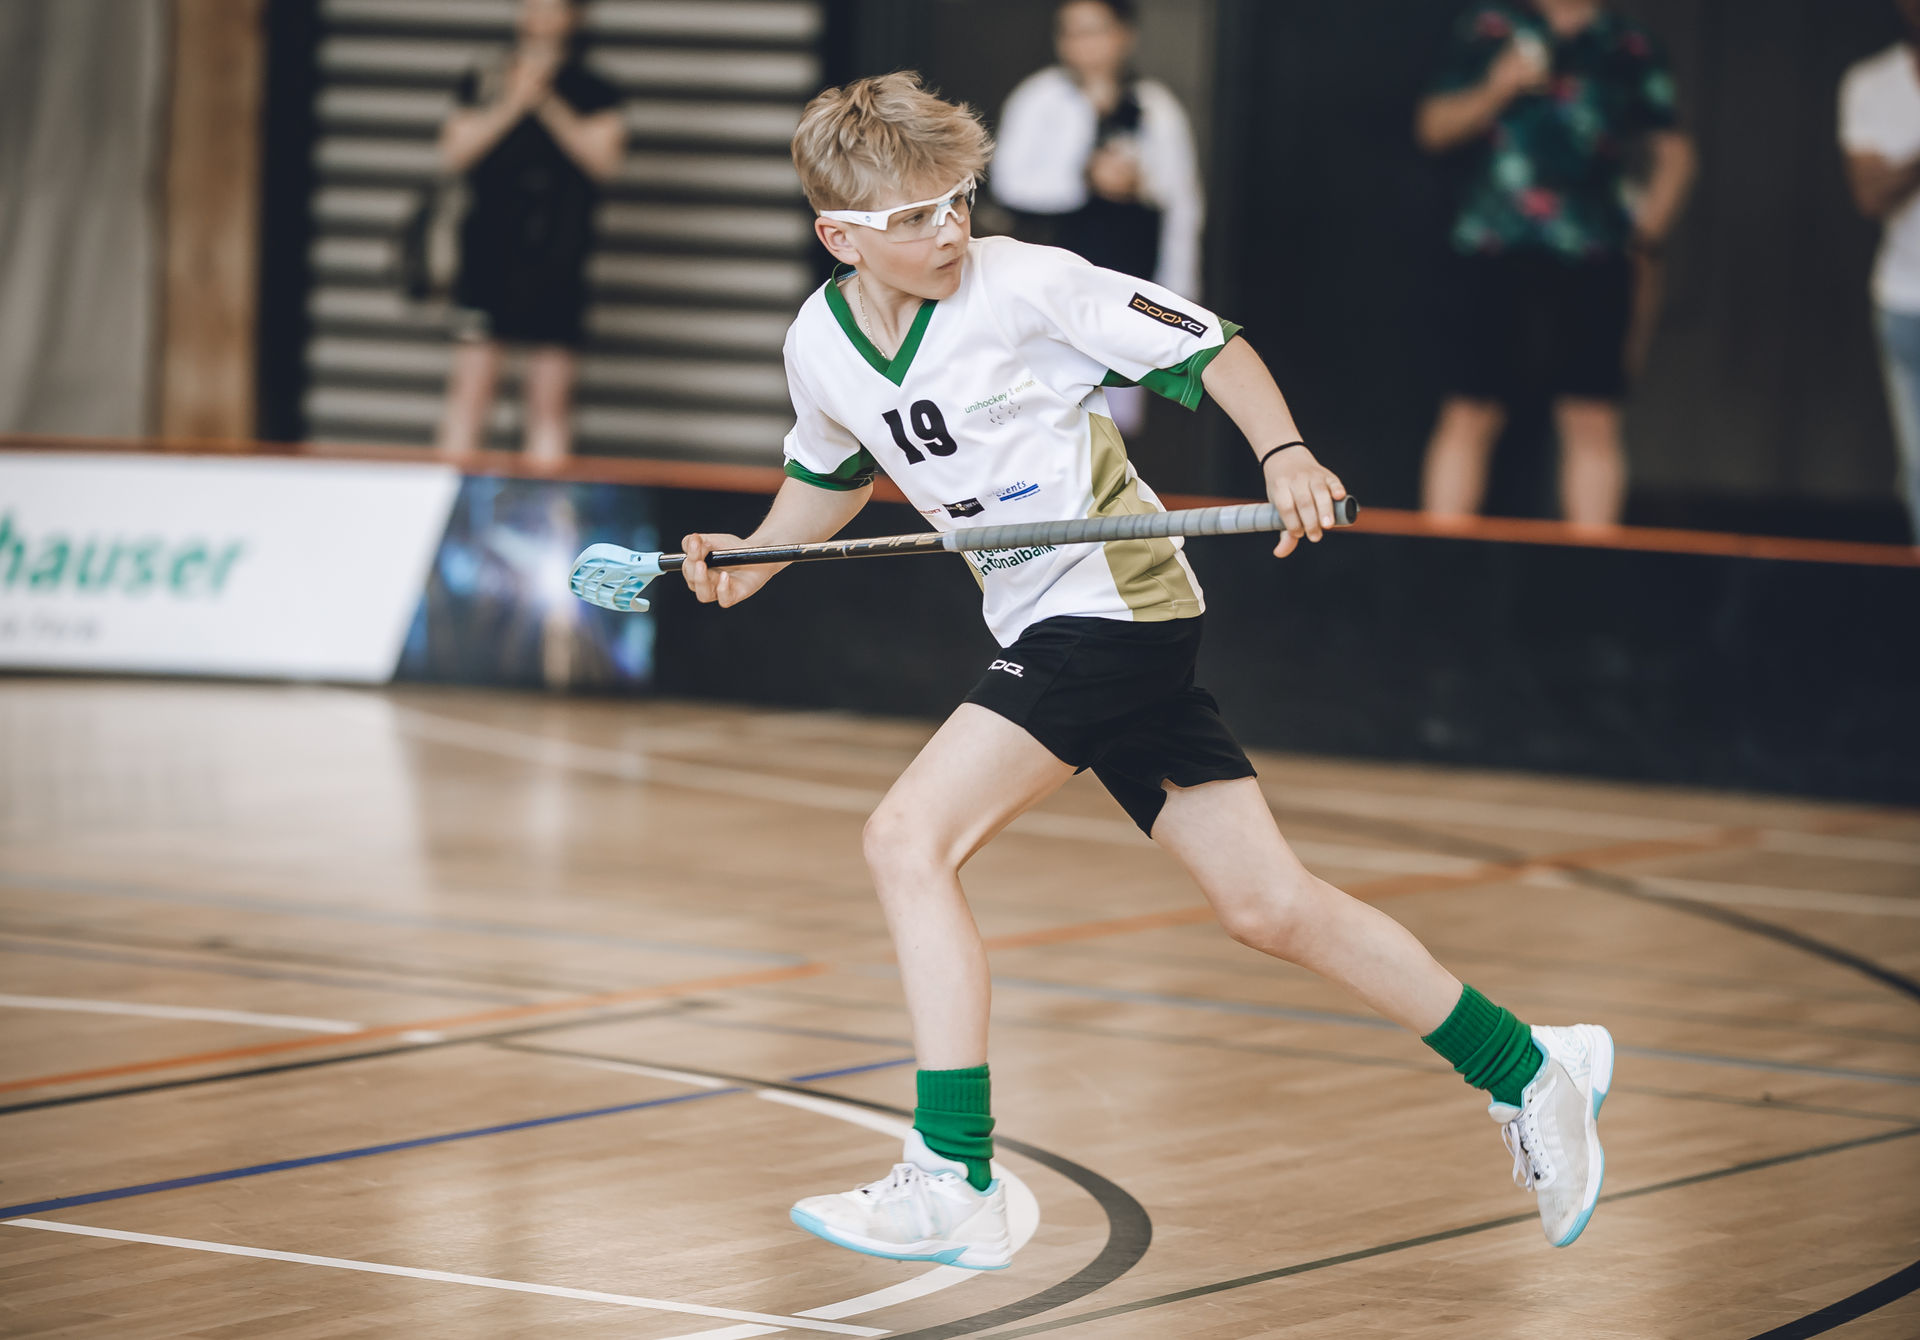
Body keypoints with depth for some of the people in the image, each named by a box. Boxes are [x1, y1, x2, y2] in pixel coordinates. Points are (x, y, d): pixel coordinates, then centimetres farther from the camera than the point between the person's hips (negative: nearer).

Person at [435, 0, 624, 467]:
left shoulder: (593, 92, 7)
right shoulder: (484, 83, 10)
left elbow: (603, 158, -6)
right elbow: (455, 151, 0)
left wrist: (548, 104, -12)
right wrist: (513, 104, -9)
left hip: (557, 257, 0)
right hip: (488, 253, 0)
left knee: (550, 396, -1)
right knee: (472, 381, -4)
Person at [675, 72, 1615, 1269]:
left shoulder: (1028, 284, -13)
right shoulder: (820, 350, 6)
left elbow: (1209, 347, -7)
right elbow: (834, 472, 28)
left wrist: (1285, 454, -22)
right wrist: (751, 561, 12)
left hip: (1116, 606, -7)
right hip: (1044, 627, 7)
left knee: (911, 840, -17)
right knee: (1270, 908, 9)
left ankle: (955, 1185, -16)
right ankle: (1526, 1069, 24)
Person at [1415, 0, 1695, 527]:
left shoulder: (1630, 49, 10)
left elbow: (1674, 151, 17)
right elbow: (1435, 128, 7)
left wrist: (1647, 233, 8)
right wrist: (1495, 91, -9)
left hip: (1591, 260, 1)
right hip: (1493, 251, -1)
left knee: (1593, 423, -3)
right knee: (1469, 417, -2)